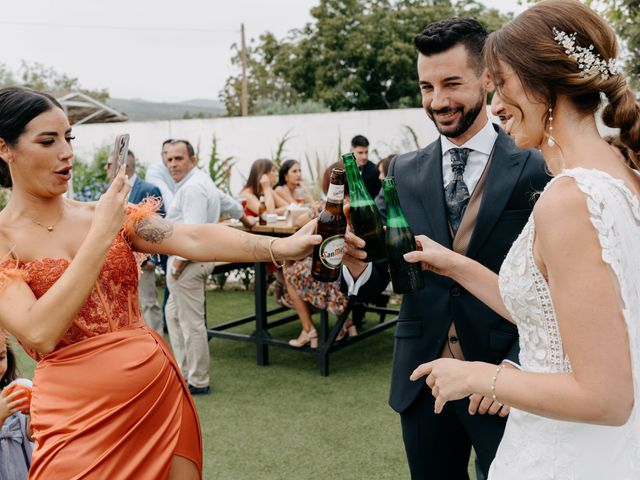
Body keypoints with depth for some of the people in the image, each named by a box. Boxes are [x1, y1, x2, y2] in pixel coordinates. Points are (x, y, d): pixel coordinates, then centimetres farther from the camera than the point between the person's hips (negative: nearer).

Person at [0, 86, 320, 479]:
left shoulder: (106, 213, 5)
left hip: (162, 390, 4)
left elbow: (192, 239, -10)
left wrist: (281, 247, -24)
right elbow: (40, 333, -20)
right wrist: (102, 234, -21)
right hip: (79, 411, -4)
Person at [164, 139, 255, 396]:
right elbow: (227, 201, 32)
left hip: (188, 259, -11)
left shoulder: (192, 187, -17)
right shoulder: (200, 180, 17)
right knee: (173, 313, 19)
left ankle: (197, 382, 5)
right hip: (198, 257, 11)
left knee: (191, 322, -4)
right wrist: (245, 220, 49)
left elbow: (193, 229, -25)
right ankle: (184, 371, 25)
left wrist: (179, 261, -19)